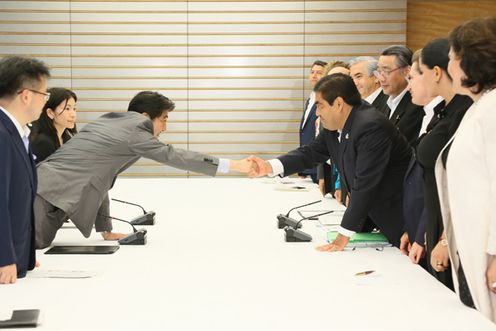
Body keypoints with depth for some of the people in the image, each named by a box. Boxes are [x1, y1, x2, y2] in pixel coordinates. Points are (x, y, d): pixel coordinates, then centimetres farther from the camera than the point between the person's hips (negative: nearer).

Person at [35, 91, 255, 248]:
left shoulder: (107, 123, 23)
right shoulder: (133, 130, -4)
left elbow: (96, 181, 26)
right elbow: (173, 156, -7)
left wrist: (105, 229, 26)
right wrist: (233, 165, -5)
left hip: (49, 187, 10)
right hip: (52, 191, -10)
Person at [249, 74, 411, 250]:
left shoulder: (371, 127, -27)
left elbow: (364, 185, -28)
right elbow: (311, 152, 8)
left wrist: (343, 235, -26)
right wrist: (269, 166, -9)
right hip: (370, 214, 8)